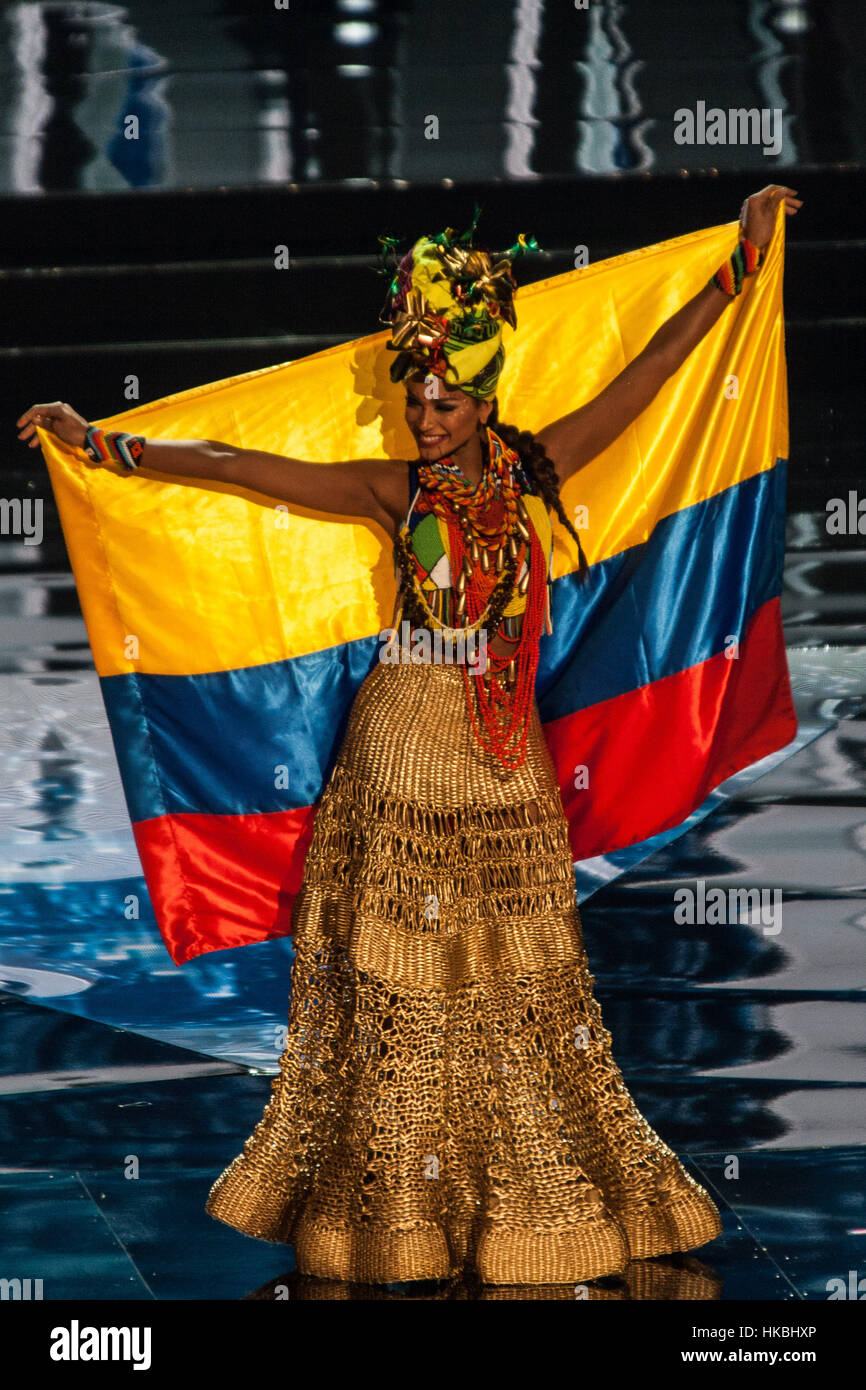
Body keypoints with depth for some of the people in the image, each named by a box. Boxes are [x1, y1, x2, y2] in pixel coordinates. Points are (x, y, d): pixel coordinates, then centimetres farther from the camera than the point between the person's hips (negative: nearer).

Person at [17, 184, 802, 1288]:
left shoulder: (533, 473, 3)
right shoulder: (396, 493, -1)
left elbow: (651, 370, 5)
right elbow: (237, 468, -3)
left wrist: (743, 262, 5)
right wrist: (105, 443, -6)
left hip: (504, 759, 2)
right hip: (405, 743, -2)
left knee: (516, 970, 6)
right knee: (397, 966, 0)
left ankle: (522, 1186, 15)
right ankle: (395, 1204, 6)